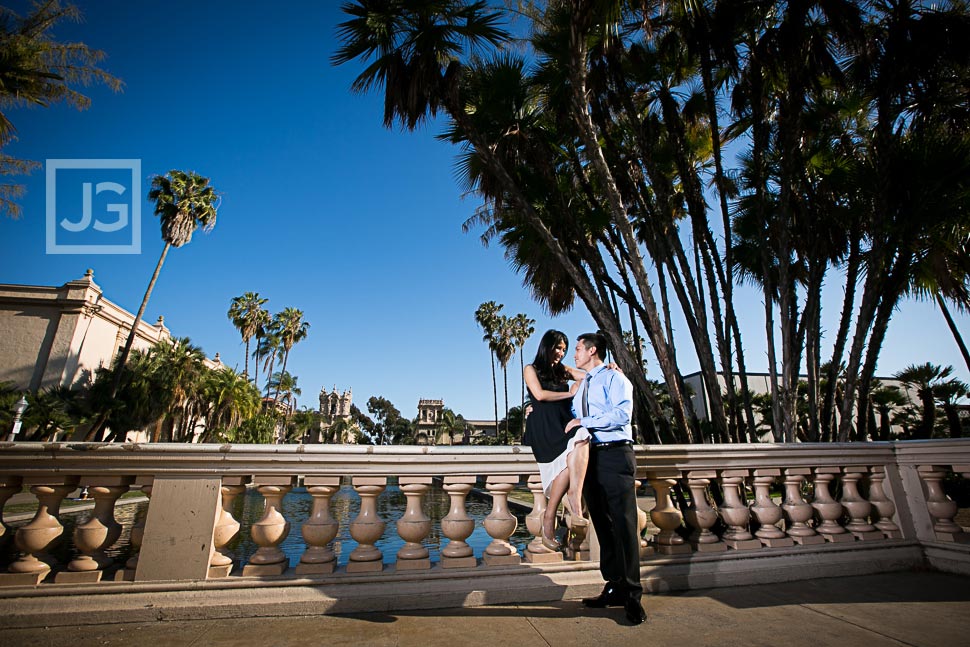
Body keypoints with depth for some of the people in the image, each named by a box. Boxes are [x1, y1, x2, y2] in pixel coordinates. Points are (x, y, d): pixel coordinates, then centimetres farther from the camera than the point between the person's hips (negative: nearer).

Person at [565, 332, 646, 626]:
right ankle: (614, 588, 19)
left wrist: (583, 422, -14)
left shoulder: (614, 377, -2)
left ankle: (632, 595, 3)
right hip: (589, 457, 8)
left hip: (615, 455, -8)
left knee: (623, 523, -6)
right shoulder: (581, 386, 22)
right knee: (602, 524, 10)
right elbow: (570, 416, 32)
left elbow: (622, 414, -17)